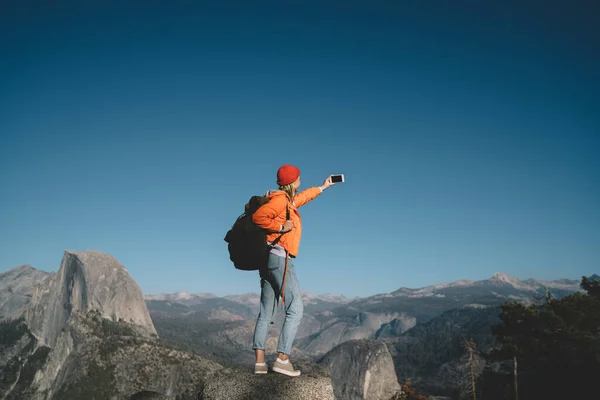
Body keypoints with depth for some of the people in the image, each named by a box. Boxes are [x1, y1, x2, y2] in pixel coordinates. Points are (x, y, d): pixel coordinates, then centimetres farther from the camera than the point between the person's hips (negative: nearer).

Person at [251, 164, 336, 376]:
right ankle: (282, 359, -11)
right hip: (280, 257, -10)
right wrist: (281, 227, -15)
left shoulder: (287, 200, 20)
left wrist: (322, 187, 52)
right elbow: (258, 216, -22)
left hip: (269, 259, 10)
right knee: (295, 309, -8)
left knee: (266, 313, 6)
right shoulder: (280, 199, -9)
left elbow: (302, 197, 41)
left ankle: (260, 362, 6)